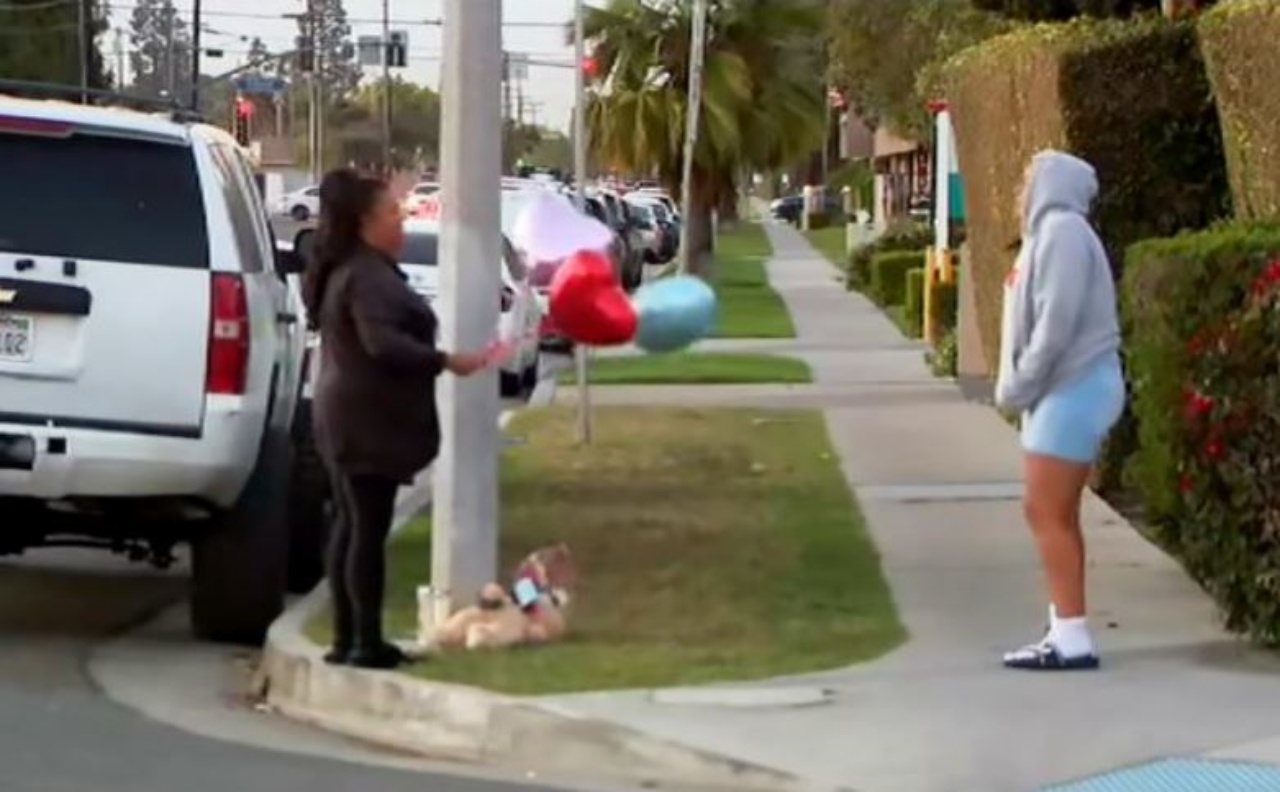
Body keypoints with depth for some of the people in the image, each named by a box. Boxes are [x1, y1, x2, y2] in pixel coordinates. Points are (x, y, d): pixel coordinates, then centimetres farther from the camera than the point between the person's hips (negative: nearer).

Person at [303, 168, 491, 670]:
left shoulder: (344, 271, 16)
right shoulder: (367, 276, -19)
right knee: (369, 530, -8)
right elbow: (383, 343, -30)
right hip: (370, 419, -11)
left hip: (346, 417, 11)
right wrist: (446, 362, -28)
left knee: (350, 525, 11)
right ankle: (366, 644, -7)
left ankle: (347, 639, 14)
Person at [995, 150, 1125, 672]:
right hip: (1064, 391, 10)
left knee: (1048, 514, -10)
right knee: (1055, 516, 11)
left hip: (1072, 389, -10)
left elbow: (1057, 324, -22)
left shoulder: (1063, 230, -14)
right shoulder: (1049, 231, 18)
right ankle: (1065, 632, 14)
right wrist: (1019, 386, 10)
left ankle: (1073, 638, -9)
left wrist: (1017, 387, -16)